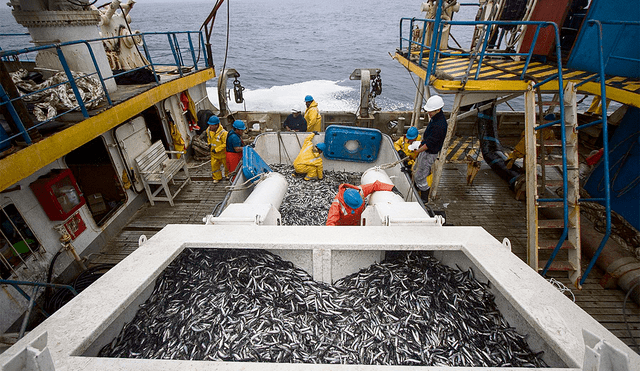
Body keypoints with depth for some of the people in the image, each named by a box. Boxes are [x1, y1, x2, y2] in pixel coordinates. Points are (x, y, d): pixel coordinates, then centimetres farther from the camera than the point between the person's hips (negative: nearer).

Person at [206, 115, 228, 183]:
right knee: (214, 165, 12)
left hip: (223, 153, -5)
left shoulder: (223, 133, -30)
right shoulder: (209, 130, -8)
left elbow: (225, 144, -25)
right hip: (214, 153, 5)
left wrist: (217, 149, -25)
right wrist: (209, 144, -1)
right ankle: (217, 177, 31)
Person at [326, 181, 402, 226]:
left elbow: (375, 185, -15)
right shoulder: (337, 204, -39)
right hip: (342, 224, -3)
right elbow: (330, 223, -43)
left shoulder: (359, 191, -30)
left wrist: (392, 188, -21)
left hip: (356, 223, 3)